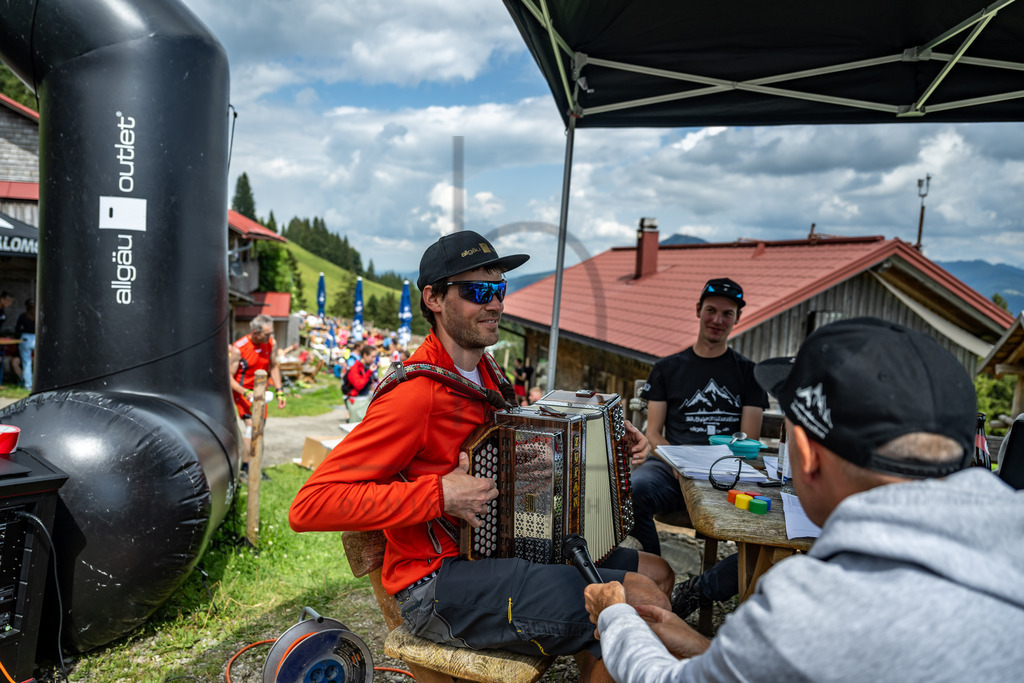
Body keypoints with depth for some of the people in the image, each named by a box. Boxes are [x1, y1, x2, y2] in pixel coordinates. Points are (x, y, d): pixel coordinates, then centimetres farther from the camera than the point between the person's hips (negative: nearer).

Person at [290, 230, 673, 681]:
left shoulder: (484, 371, 7)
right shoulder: (415, 394, -21)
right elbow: (308, 507, -23)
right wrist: (439, 495, -26)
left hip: (497, 549, 9)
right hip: (437, 586, -9)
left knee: (656, 572, 11)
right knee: (642, 600, -19)